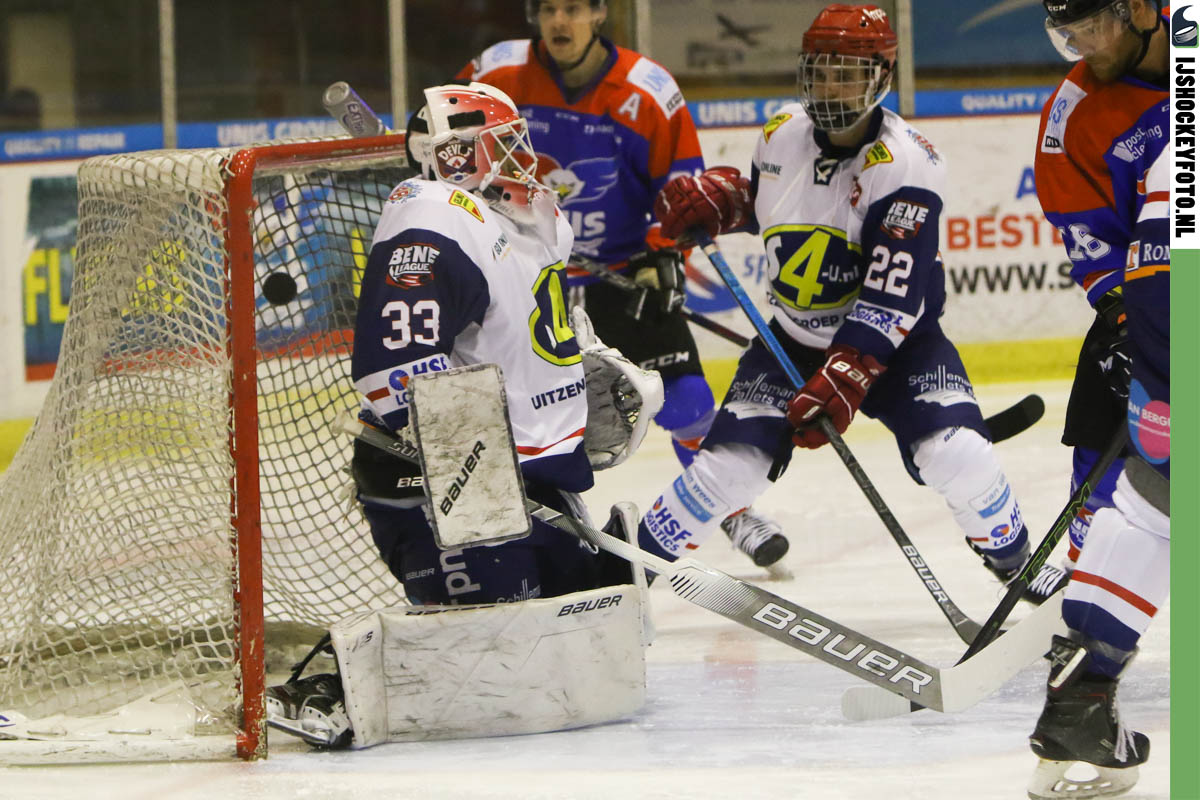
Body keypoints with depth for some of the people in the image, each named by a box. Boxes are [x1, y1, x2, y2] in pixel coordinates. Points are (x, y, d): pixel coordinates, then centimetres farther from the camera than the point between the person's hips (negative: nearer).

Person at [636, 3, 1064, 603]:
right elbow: (760, 198, 20)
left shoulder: (905, 164, -22)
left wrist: (844, 379, -36)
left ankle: (1012, 555, 6)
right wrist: (712, 196, -3)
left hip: (893, 339, -4)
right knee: (729, 463, -9)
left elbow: (892, 298, -28)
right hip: (794, 338, 4)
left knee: (955, 452, -21)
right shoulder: (782, 135, -4)